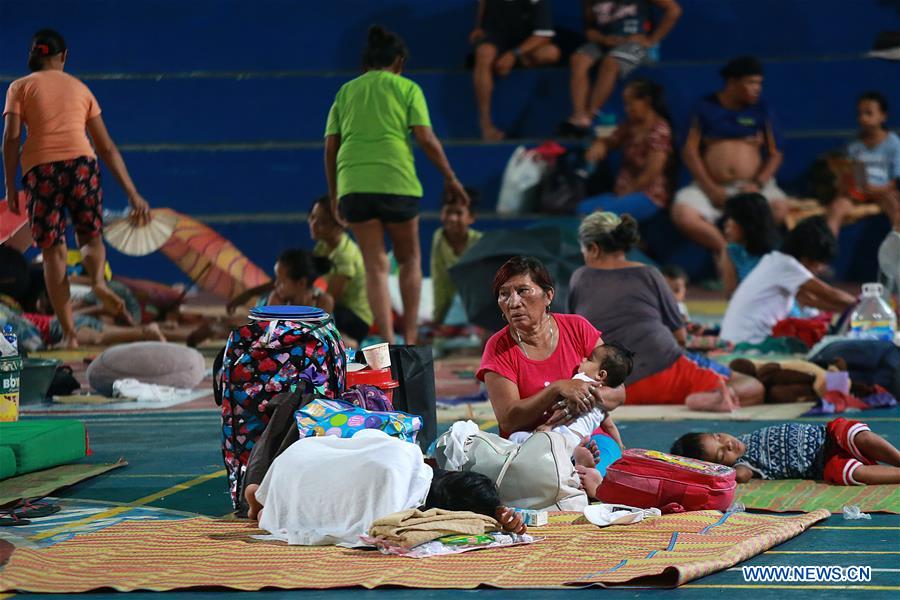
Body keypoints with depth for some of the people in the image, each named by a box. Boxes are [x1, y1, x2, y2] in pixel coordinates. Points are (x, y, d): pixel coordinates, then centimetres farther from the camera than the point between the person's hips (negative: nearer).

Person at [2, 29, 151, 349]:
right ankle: (98, 280, -20)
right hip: (81, 163, 2)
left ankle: (69, 332, -5)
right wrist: (133, 194, 19)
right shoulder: (80, 89, 20)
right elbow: (107, 148, 18)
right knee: (91, 238, 15)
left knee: (53, 252, 4)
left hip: (40, 169, -1)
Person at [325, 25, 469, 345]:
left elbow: (330, 148, 13)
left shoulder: (345, 92, 16)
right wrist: (450, 178, 10)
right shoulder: (407, 88, 8)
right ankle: (410, 337, 11)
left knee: (375, 266, 4)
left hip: (352, 184, 2)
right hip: (396, 181, -2)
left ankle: (387, 342, -6)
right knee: (409, 259, 17)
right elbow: (426, 139, -1)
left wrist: (333, 195, 20)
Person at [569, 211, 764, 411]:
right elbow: (680, 336, 13)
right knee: (755, 389, 4)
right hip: (664, 372, -1)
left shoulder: (579, 279, 13)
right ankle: (713, 397, -31)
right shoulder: (648, 275, 10)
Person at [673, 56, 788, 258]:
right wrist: (711, 189, -11)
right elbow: (690, 151, 1)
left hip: (750, 187, 1)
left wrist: (758, 184, -12)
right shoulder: (705, 108, 6)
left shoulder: (761, 110, 9)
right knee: (682, 215, -32)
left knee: (780, 207, -32)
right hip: (711, 186, -1)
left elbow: (775, 154, 6)